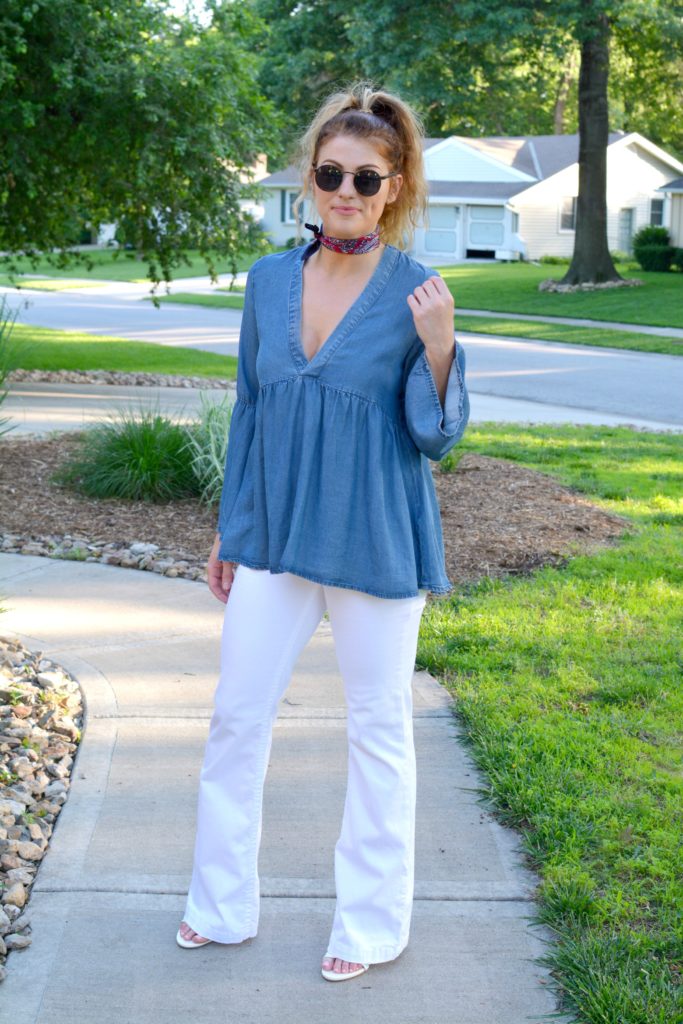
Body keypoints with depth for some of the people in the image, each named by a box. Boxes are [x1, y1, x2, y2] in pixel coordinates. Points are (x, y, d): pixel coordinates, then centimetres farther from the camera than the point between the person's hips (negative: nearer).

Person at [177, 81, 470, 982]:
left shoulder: (416, 292, -8)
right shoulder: (270, 279, 3)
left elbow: (438, 436, -7)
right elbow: (250, 408, 11)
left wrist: (439, 349, -25)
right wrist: (229, 530, 13)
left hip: (374, 544, -4)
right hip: (275, 538, 4)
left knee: (379, 731, 9)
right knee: (236, 716, 10)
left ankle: (372, 924, 25)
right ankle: (221, 907, 28)